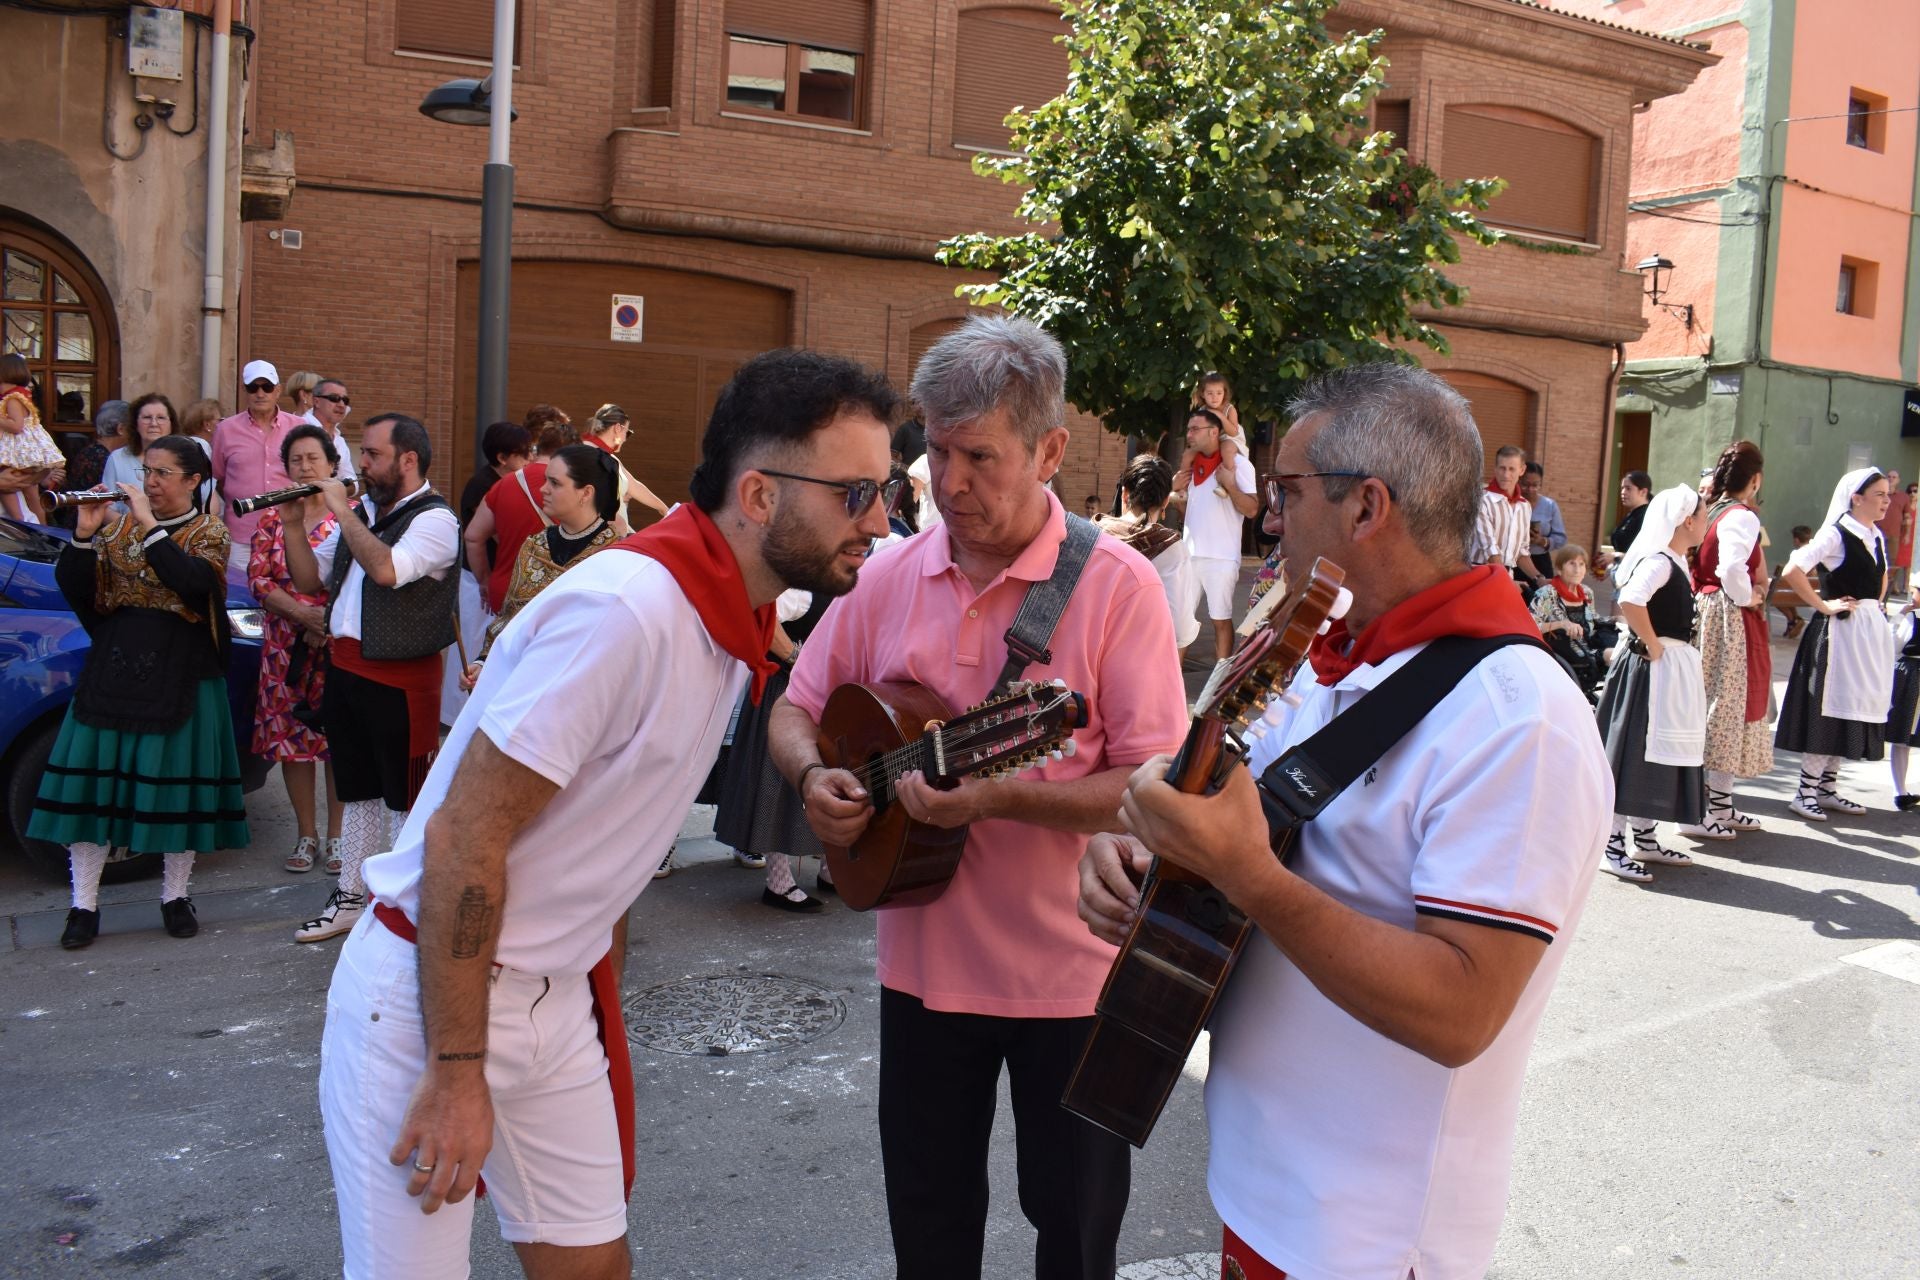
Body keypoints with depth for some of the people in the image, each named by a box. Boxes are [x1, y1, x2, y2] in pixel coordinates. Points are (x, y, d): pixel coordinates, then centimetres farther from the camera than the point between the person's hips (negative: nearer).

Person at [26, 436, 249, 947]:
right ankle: (84, 904, 11)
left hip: (179, 676, -3)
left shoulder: (209, 533, 0)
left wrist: (149, 524, -21)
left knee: (177, 782, 2)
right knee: (92, 779, 1)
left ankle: (175, 896, 18)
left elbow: (192, 582, -21)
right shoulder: (117, 525, 10)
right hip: (114, 669, 3)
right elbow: (73, 590, 2)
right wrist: (84, 534, -12)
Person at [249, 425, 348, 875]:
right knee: (290, 736, 7)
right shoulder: (273, 517, 7)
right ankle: (306, 834, 19)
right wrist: (305, 614, -14)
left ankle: (336, 834, 13)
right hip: (285, 646, 3)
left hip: (340, 644, -3)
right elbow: (258, 580, 0)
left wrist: (329, 624, -15)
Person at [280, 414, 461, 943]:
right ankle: (350, 898, 31)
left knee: (405, 797, 4)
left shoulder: (434, 519, -13)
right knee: (357, 791, 18)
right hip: (345, 666, 8)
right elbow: (308, 578, 14)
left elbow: (386, 570, -31)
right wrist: (294, 524, 0)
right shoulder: (361, 511, 12)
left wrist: (342, 512, -20)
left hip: (400, 676, -8)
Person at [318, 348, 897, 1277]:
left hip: (557, 998, 8)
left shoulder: (732, 619, 2)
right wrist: (457, 1072, -19)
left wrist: (602, 990, 15)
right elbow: (463, 837, -24)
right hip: (425, 996, -8)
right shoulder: (628, 608, -26)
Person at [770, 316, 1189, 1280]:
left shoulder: (1117, 586, -13)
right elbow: (797, 712, 10)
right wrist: (814, 778, -11)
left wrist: (995, 798, -27)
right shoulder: (887, 578, 1)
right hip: (922, 959, 4)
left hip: (1071, 974, -4)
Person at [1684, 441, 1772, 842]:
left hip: (1705, 610, 9)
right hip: (1731, 619, -9)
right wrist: (1748, 598, -13)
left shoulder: (1709, 511, 8)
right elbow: (1732, 568, -31)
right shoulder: (1742, 517, -15)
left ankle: (1720, 804, 26)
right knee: (1725, 708, -2)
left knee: (1713, 707, 15)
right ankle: (1699, 812, 0)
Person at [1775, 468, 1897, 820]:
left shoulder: (1877, 537, 13)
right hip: (1840, 630, -8)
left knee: (1854, 709, 10)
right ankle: (1805, 792, 0)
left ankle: (1827, 788, 18)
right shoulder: (1835, 534, -12)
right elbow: (1791, 571, -23)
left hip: (1872, 630, 8)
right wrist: (1824, 606, -16)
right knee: (1829, 709, -7)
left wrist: (1877, 604, 15)